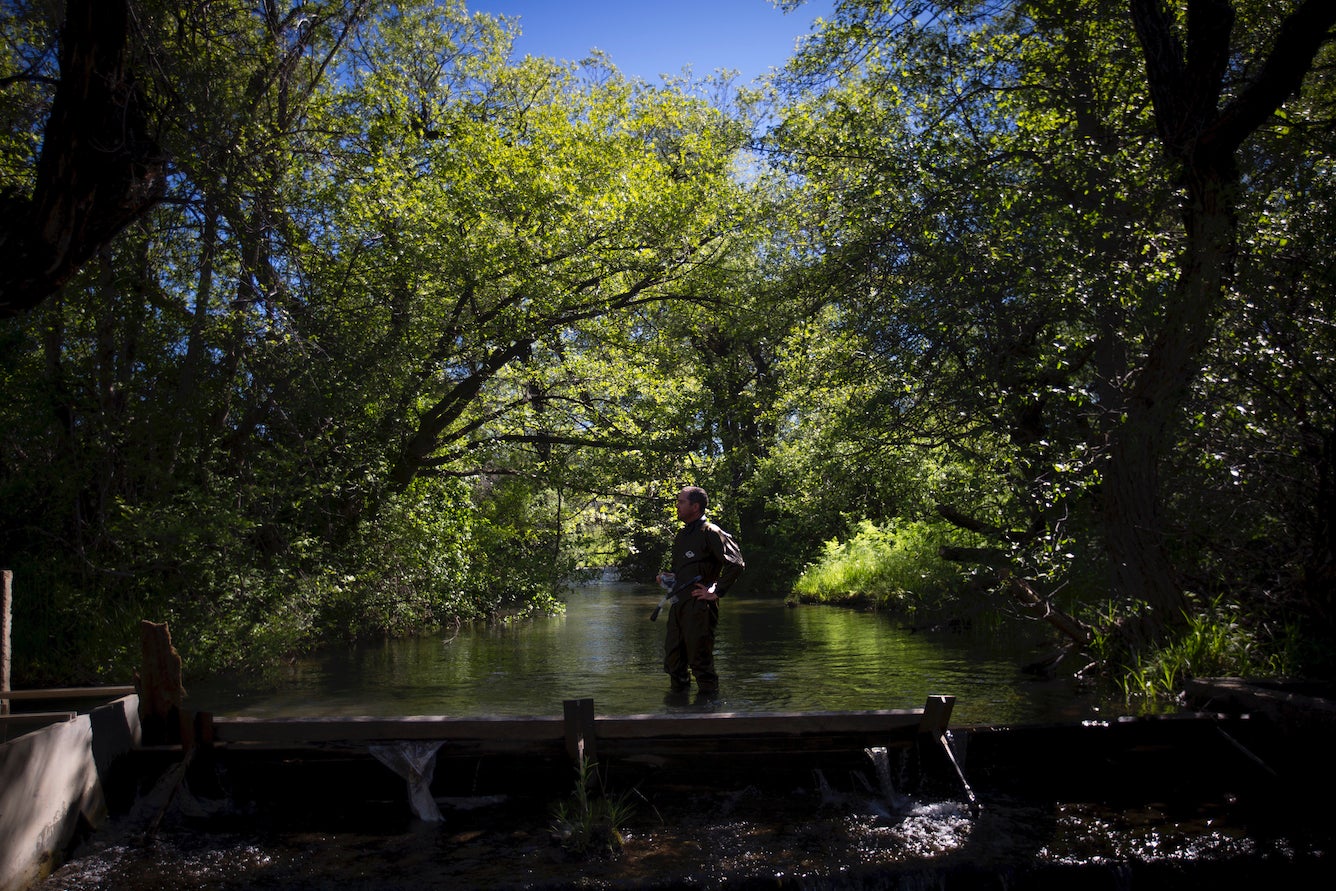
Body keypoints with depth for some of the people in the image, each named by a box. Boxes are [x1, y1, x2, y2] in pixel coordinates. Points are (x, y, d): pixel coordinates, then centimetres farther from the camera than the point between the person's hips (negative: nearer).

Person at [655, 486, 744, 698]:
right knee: (673, 662, 12)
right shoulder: (681, 534, 18)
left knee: (700, 662, -4)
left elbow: (736, 564, -16)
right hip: (678, 605, 8)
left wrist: (715, 591, -14)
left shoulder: (710, 532, -9)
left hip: (700, 606, -8)